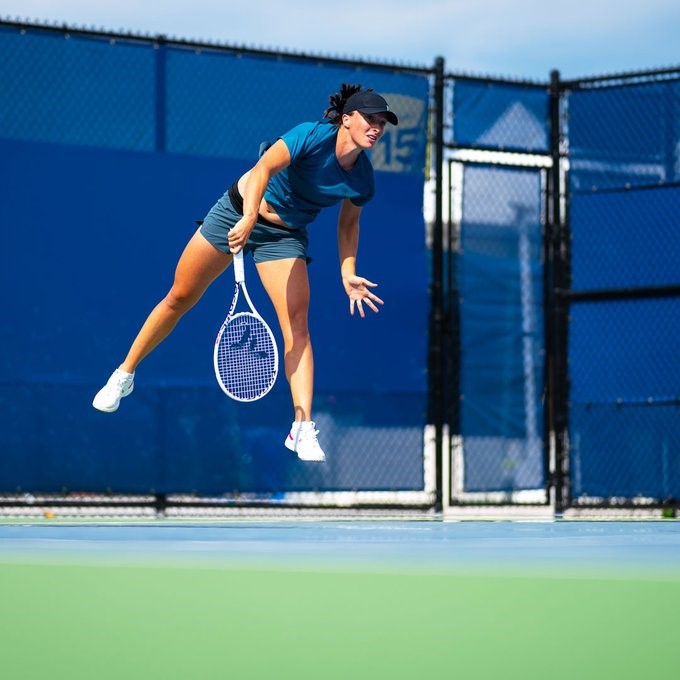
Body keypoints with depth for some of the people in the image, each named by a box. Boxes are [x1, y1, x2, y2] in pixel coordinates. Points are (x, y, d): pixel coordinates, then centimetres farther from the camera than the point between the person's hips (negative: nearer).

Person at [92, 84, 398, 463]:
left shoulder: (362, 179, -9)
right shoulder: (313, 136, -25)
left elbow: (349, 222, 8)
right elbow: (264, 168, -37)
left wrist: (348, 275, 0)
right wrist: (249, 219, -49)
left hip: (285, 237, 3)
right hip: (238, 213, -3)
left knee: (297, 325, -15)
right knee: (180, 298, 6)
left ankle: (303, 430, -15)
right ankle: (125, 374, 26)